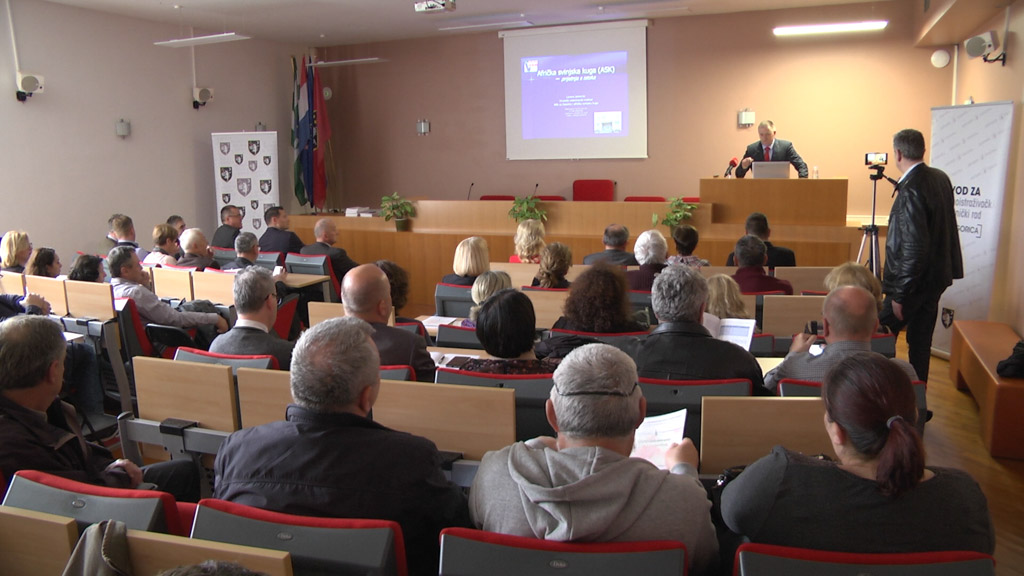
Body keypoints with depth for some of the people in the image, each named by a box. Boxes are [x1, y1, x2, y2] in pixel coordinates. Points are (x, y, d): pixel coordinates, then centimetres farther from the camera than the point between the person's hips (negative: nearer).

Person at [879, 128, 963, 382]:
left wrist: (900, 294, -21)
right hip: (937, 276, 9)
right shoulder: (941, 178, 6)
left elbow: (915, 247, -26)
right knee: (921, 340, 17)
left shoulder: (911, 190, -23)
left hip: (915, 280, -9)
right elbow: (946, 227, 16)